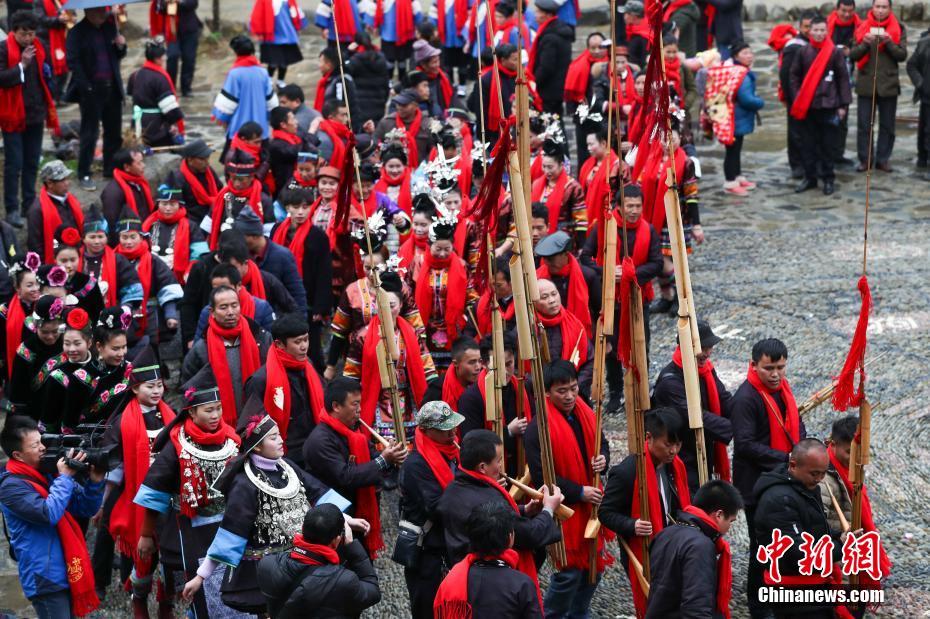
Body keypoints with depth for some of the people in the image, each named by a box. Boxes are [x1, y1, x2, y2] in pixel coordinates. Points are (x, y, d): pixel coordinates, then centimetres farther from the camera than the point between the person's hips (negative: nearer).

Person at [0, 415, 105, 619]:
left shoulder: (49, 473, 10)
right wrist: (65, 478, -13)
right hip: (45, 578, -8)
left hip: (69, 572, 8)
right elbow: (49, 514, -24)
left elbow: (86, 509, 14)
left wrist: (94, 483, -5)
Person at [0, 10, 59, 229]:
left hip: (35, 113, 6)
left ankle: (29, 205, 21)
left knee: (32, 163, 12)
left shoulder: (38, 48, 7)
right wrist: (22, 65, -27)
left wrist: (49, 110, 10)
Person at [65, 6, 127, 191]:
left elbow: (119, 56, 18)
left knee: (114, 131, 11)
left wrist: (121, 46, -4)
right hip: (91, 90, -6)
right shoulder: (78, 32, -8)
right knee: (90, 133, -1)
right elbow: (73, 62, -11)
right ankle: (84, 175, 6)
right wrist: (86, 86, -16)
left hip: (112, 87, 6)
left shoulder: (110, 27, 9)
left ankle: (111, 169, 25)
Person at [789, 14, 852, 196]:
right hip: (808, 106, 2)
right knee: (809, 143, 7)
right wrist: (797, 98, 1)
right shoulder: (803, 52, 2)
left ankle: (828, 179, 12)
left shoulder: (835, 52, -4)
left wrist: (843, 104, -3)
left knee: (828, 144, 3)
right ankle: (810, 177, 16)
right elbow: (794, 76, 10)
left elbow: (843, 79, -1)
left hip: (829, 106, -2)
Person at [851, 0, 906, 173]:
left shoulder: (898, 29, 2)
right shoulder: (862, 28, 3)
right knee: (864, 124, -1)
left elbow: (902, 55, -3)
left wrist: (888, 42, -19)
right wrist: (865, 43, -19)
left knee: (887, 125, 5)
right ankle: (865, 159, 6)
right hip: (866, 83, 0)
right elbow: (853, 55, -1)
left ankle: (883, 159, 13)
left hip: (889, 85, 0)